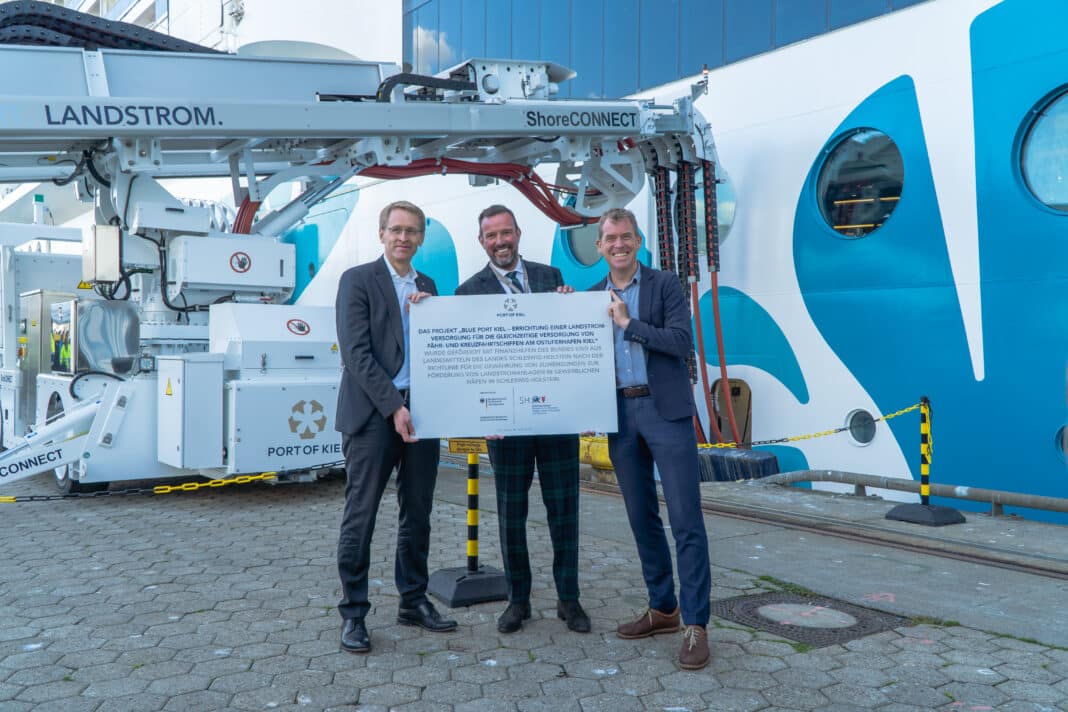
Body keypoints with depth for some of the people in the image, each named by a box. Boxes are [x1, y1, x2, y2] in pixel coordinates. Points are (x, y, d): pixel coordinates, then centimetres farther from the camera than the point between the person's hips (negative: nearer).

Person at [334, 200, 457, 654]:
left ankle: (413, 601, 23)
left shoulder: (427, 287, 16)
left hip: (419, 412, 6)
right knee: (360, 516, -1)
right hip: (372, 413, -5)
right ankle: (353, 613, 10)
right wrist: (393, 407, -15)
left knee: (417, 514, 11)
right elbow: (356, 353, -10)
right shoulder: (357, 280, -1)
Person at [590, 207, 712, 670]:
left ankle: (695, 625, -1)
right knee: (641, 517, 11)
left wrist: (629, 322, -11)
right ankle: (662, 608, 25)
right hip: (620, 414, 5)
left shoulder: (664, 284, 1)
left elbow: (682, 342, -11)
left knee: (685, 518, -6)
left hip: (665, 410, -4)